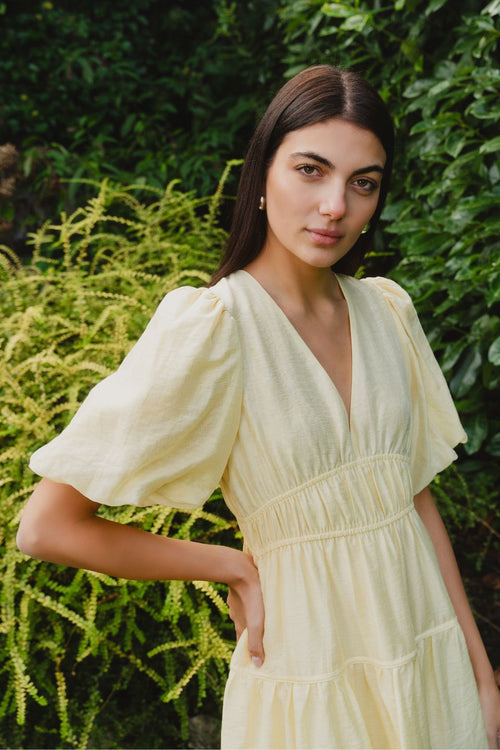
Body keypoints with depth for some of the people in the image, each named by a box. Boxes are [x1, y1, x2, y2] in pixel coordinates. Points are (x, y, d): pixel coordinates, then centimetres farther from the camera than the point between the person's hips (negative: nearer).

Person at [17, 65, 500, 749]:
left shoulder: (388, 309, 0)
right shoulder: (207, 326, -18)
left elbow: (418, 498, 6)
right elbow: (46, 527, -18)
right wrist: (237, 567, -11)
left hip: (431, 658, 5)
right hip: (310, 685, -5)